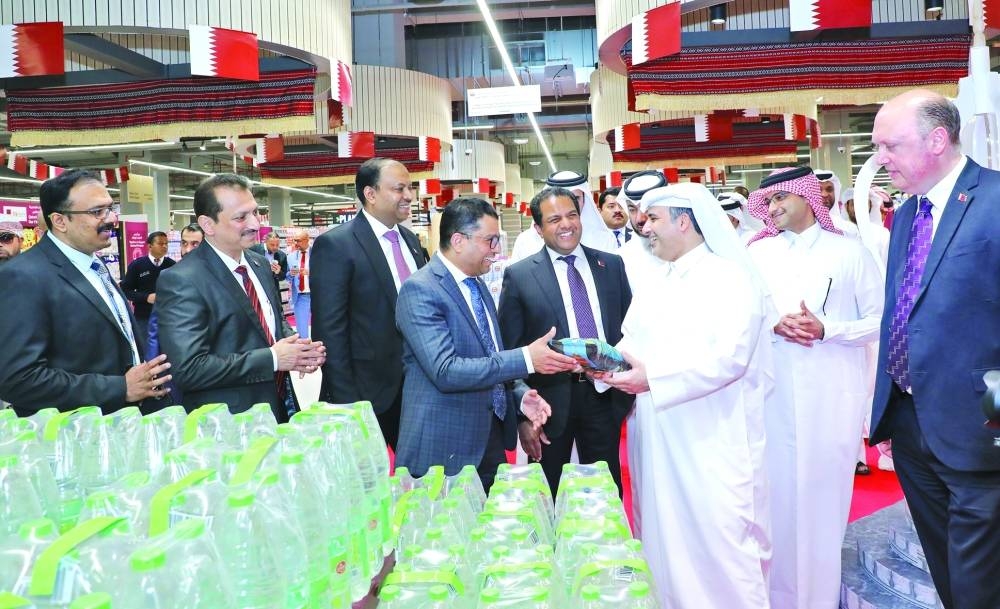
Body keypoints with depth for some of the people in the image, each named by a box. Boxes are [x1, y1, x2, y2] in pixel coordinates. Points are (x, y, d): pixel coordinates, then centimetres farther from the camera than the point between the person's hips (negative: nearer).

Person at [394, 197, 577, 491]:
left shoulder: (478, 285, 12)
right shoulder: (419, 290, -16)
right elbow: (445, 371, -25)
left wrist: (520, 395, 1)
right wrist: (526, 359, -26)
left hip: (491, 441, 8)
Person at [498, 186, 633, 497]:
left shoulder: (612, 265, 5)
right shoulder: (519, 275, -4)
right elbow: (510, 350, -4)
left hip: (605, 395, 3)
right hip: (550, 400, -2)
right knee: (549, 497, 13)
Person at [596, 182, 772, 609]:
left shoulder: (730, 277, -8)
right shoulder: (654, 283, 17)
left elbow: (728, 357, -19)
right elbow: (632, 342, 15)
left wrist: (652, 378, -24)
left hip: (713, 441, -7)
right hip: (658, 438, 7)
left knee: (720, 545, -3)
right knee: (663, 538, 13)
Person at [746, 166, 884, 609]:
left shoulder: (850, 251, 1)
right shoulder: (758, 253, 8)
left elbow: (881, 321, -1)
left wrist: (825, 329, -15)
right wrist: (774, 326, -11)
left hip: (833, 393, -2)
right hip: (775, 391, 2)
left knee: (824, 493, 4)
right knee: (778, 491, 6)